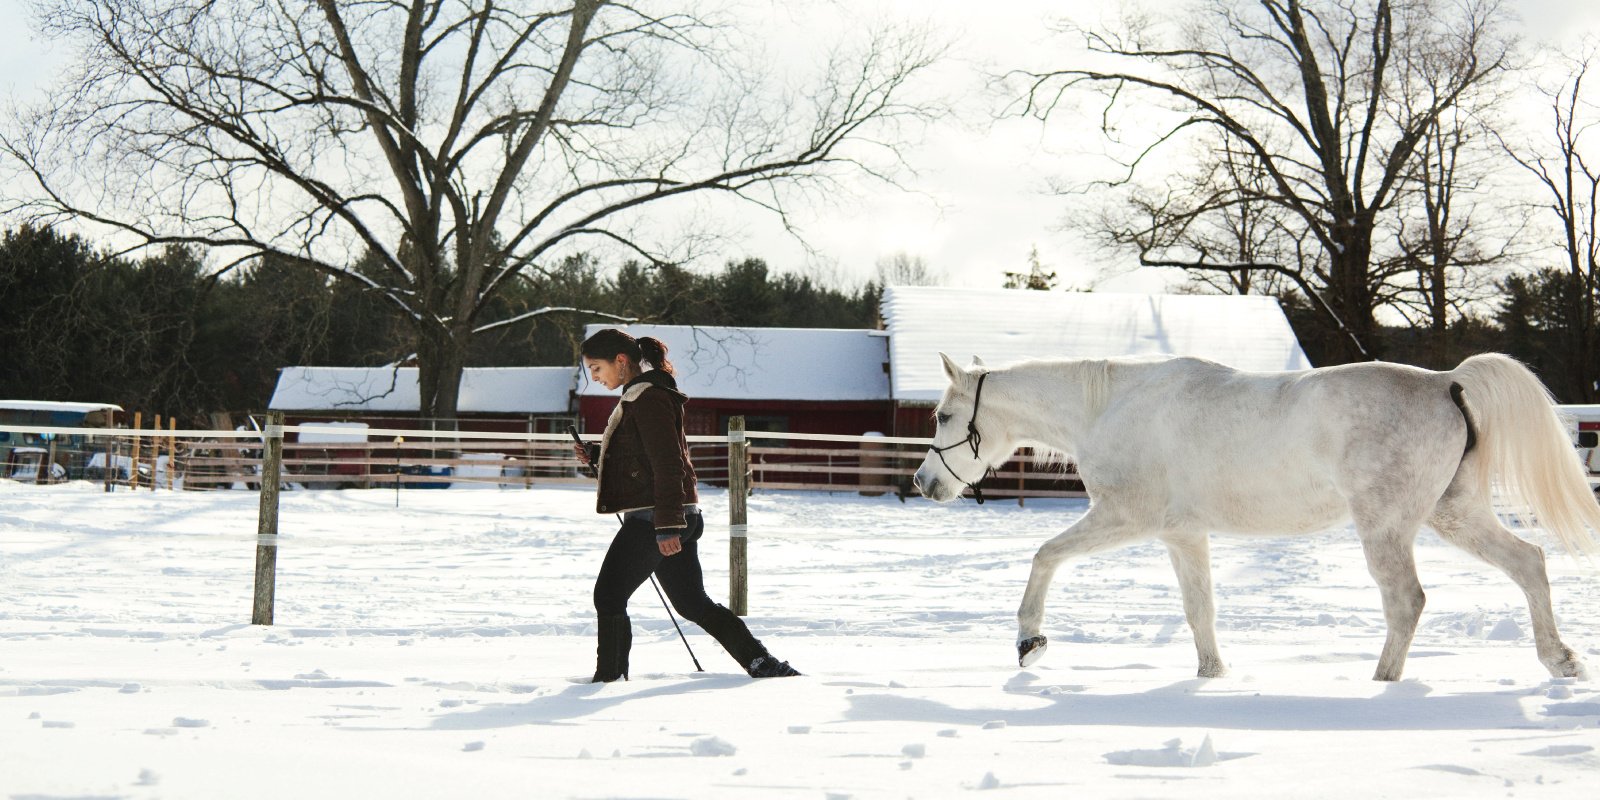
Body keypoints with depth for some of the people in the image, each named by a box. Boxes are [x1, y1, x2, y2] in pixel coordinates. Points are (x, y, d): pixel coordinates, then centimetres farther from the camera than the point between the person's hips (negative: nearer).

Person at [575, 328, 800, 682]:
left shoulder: (649, 399, -13)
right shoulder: (638, 396, 19)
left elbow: (667, 464, -20)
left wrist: (667, 526, -24)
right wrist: (597, 457, 13)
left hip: (653, 518, -11)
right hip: (673, 519, 11)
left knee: (609, 596, -4)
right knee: (693, 603, 12)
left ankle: (609, 678, 1)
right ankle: (763, 664, 12)